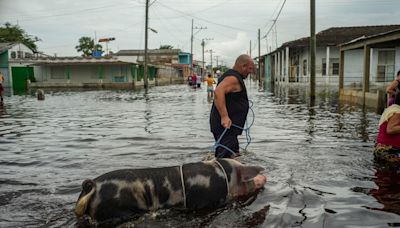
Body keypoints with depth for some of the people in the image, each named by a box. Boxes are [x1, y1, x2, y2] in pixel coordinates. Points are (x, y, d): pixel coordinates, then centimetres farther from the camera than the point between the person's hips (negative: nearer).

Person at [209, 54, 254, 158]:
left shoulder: (232, 76, 18)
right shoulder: (233, 78, -16)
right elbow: (218, 92, -33)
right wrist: (224, 116, -37)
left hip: (228, 126, 11)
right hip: (226, 126, -11)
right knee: (226, 157, -13)